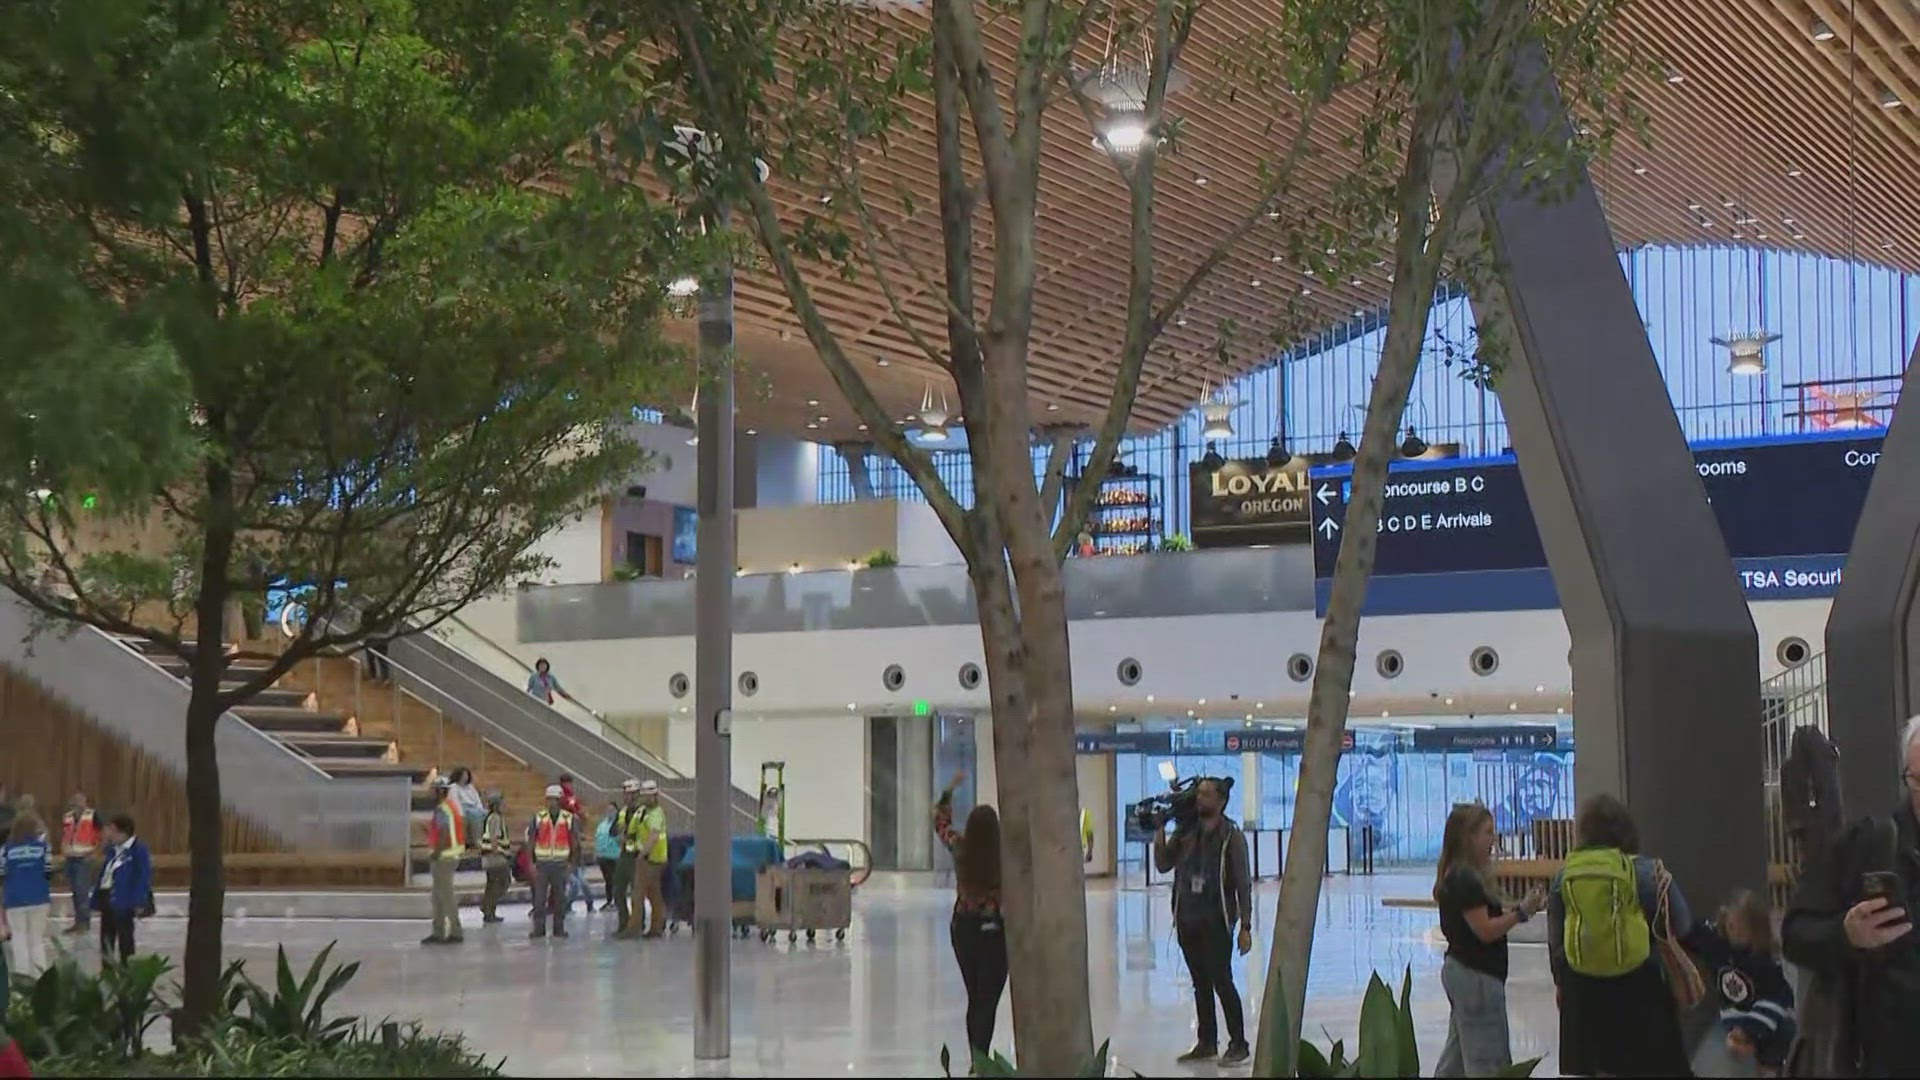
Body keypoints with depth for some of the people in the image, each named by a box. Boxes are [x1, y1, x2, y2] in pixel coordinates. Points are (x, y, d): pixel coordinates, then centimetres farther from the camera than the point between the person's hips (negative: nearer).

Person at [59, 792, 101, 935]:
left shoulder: (92, 816, -5)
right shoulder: (67, 817, 12)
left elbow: (100, 836, -4)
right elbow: (63, 836, 21)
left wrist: (94, 854, -10)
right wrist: (64, 853, 9)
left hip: (84, 859, -6)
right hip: (70, 859, 6)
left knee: (82, 890, -12)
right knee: (74, 891, 10)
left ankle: (84, 922, -6)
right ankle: (78, 921, 18)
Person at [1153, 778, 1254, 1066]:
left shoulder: (1231, 836, -6)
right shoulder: (1186, 833, 8)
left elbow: (1243, 883, -6)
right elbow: (1162, 865, 11)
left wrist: (1245, 927, -10)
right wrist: (1159, 834, -4)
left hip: (1216, 921, -5)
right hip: (1187, 921, 5)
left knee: (1221, 981, -6)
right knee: (1200, 984, 12)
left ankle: (1238, 1045, 2)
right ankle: (1207, 1043, 21)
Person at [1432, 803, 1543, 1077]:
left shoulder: (1458, 876, 12)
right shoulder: (1466, 880, -18)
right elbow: (1485, 930, -21)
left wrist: (1514, 909, 4)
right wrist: (1521, 912, -17)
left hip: (1461, 970, 10)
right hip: (1477, 975, -10)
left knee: (1457, 1055, 15)